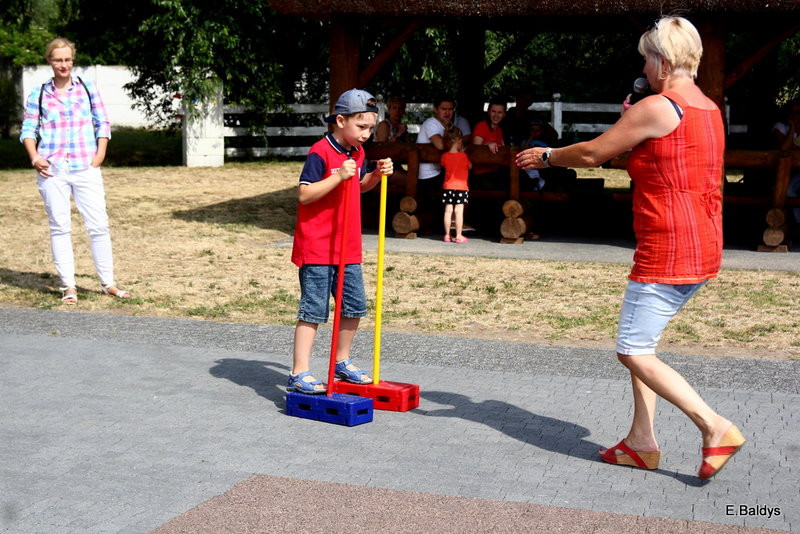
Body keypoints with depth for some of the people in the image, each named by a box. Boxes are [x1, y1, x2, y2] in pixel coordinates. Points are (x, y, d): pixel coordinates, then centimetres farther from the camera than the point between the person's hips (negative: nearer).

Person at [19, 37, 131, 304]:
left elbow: (102, 123, 11)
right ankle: (68, 286, 7)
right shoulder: (39, 94, 9)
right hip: (52, 170, 0)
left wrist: (100, 154, -1)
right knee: (59, 227, 1)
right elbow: (28, 130, 9)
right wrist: (34, 157, -6)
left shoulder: (87, 88, 10)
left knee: (98, 224, -3)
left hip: (86, 168, 0)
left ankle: (108, 283, 6)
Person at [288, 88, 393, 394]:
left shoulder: (357, 152, 10)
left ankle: (342, 362, 30)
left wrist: (377, 174, 7)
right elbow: (304, 195, -22)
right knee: (313, 310, -7)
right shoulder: (320, 153, -16)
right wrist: (338, 176, -30)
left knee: (354, 306, 13)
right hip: (317, 248, -8)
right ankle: (299, 374, -2)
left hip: (348, 247, 8)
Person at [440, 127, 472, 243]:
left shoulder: (444, 156, 0)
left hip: (448, 187, 4)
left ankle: (447, 235, 9)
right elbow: (470, 166, 5)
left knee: (448, 211, 5)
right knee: (459, 211, -2)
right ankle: (458, 236, 0)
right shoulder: (463, 156, -10)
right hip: (461, 187, -4)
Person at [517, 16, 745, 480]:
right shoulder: (709, 109, 13)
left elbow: (591, 154, -5)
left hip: (668, 251, -10)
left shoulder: (657, 108, -14)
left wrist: (546, 157, 11)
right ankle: (642, 441, 20)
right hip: (703, 248, 10)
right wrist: (634, 126, 14)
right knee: (640, 342, 17)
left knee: (633, 350, -4)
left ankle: (716, 427, -7)